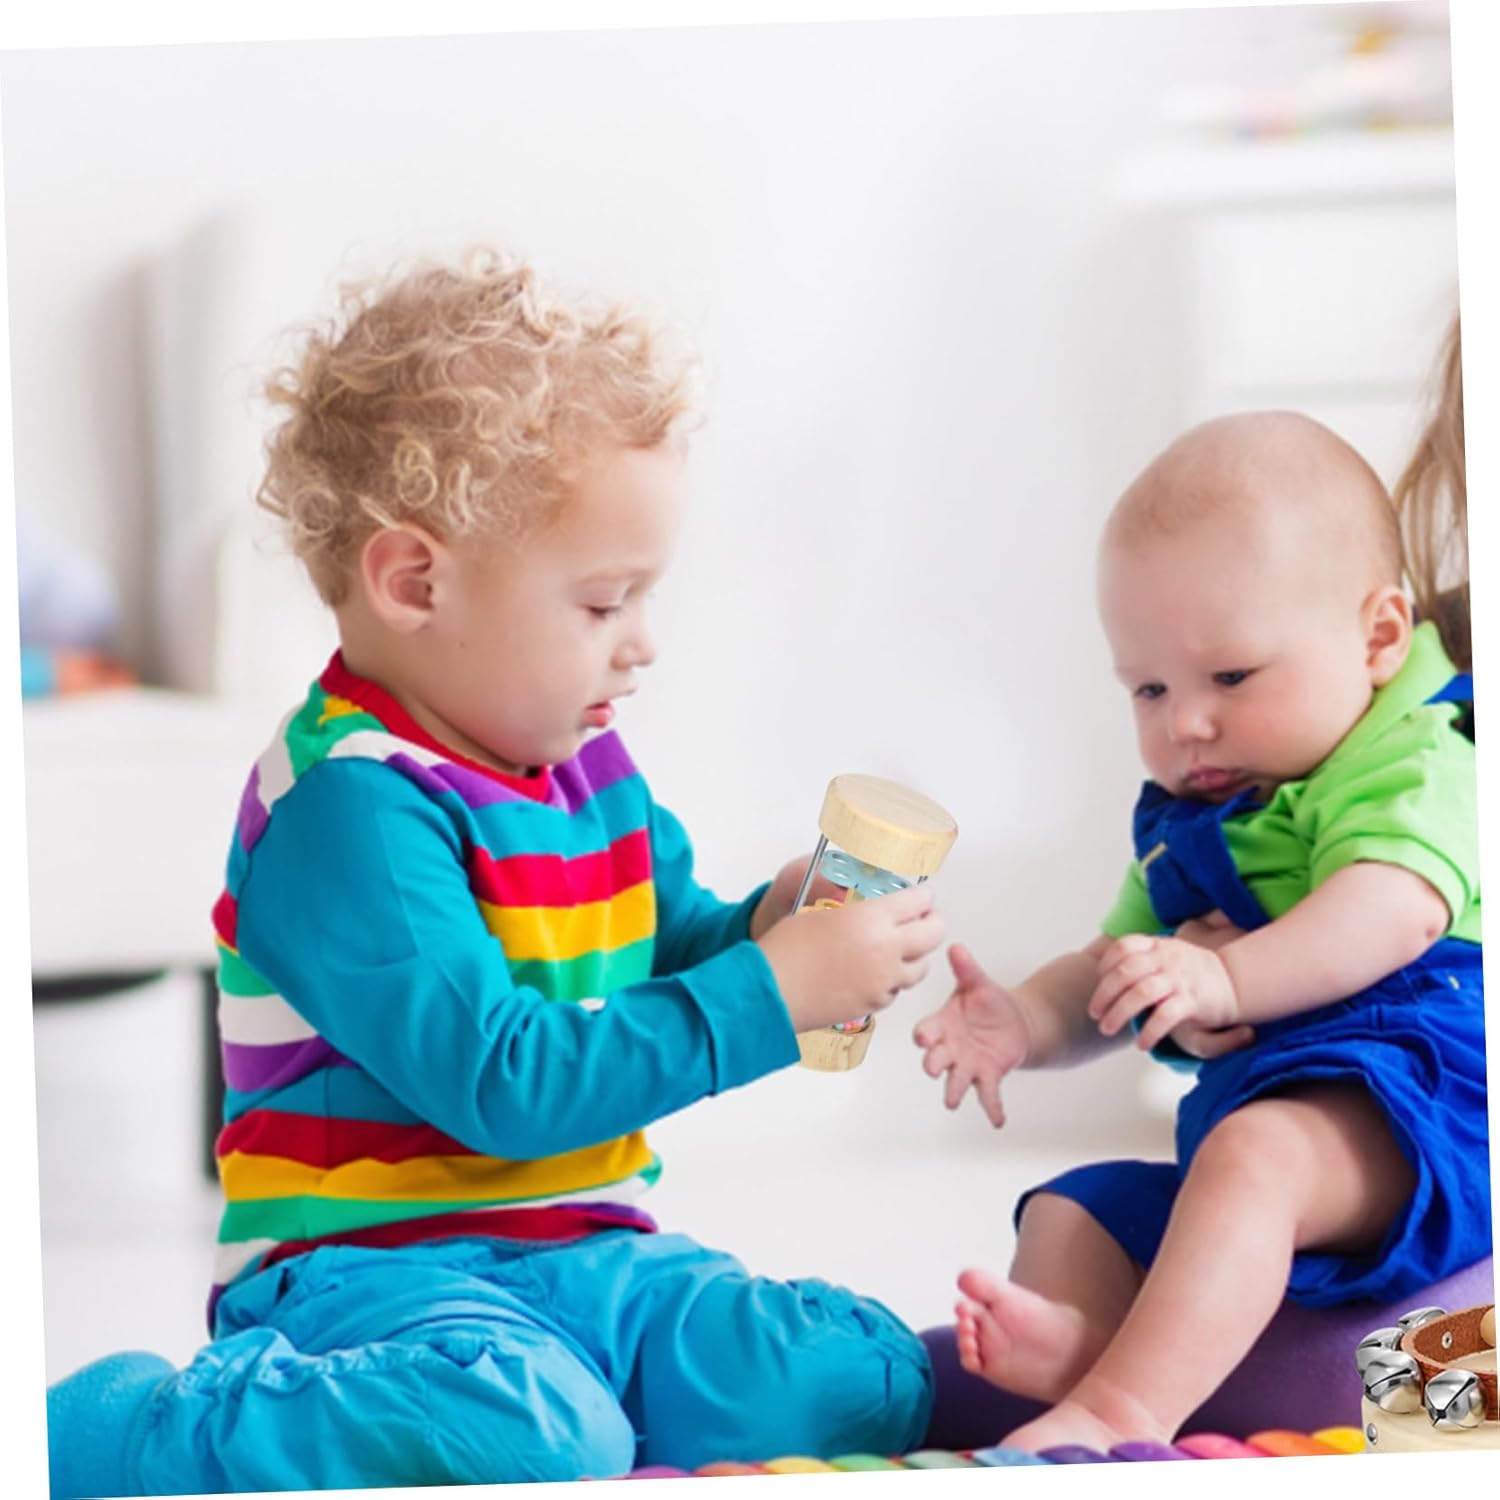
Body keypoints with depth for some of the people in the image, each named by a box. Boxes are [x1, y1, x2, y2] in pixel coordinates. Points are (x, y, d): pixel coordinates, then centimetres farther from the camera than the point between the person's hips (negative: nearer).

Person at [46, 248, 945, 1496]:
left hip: (576, 1258, 7)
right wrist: (765, 991, -20)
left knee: (864, 1382, -16)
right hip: (369, 1273, -7)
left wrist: (759, 928, 4)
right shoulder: (350, 805, -18)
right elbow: (500, 1081, -24)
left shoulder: (589, 769, 13)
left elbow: (661, 960, 28)